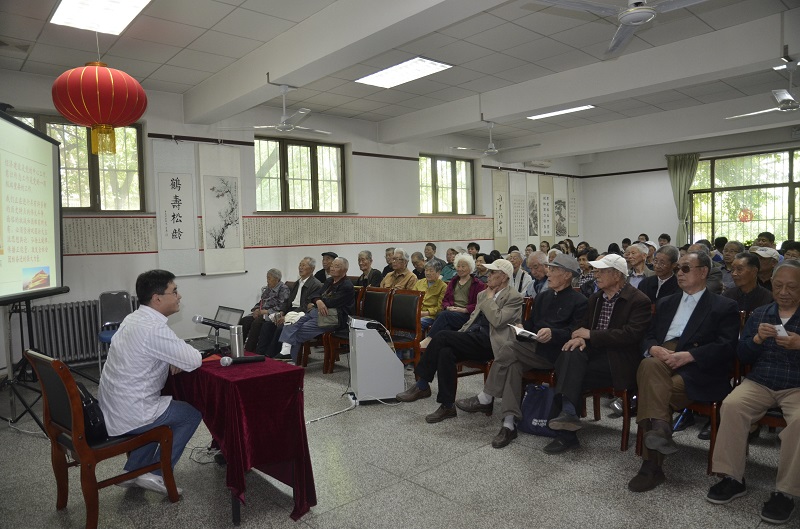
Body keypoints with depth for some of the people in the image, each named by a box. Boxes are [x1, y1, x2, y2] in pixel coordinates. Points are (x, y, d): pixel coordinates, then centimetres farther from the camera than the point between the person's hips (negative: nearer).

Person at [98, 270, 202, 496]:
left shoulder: (133, 318, 6)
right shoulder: (154, 328, -24)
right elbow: (194, 361, -20)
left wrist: (172, 359, 1)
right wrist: (181, 355, 3)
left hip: (110, 409, 9)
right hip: (129, 415, -9)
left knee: (159, 411, 31)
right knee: (191, 415, 8)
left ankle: (134, 471, 29)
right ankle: (155, 474, 10)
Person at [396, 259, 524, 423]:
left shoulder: (514, 298, -1)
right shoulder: (483, 294, 23)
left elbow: (497, 320, -17)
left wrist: (490, 298, -4)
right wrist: (457, 336, 8)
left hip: (489, 343, -7)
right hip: (472, 338, 7)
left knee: (443, 336, -23)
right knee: (446, 352, -24)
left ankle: (422, 386, -12)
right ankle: (447, 406, -15)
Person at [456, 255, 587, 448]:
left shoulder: (579, 301, -1)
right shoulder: (544, 296, 22)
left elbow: (574, 332, -10)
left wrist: (552, 333, -26)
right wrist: (522, 327, 2)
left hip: (555, 353, -7)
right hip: (534, 347, 7)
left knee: (508, 348, -26)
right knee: (513, 364, -26)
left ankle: (485, 399, -12)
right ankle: (509, 424, -26)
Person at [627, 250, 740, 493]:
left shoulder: (724, 307, 11)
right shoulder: (666, 303, 26)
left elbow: (725, 346, -3)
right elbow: (648, 336, 19)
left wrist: (687, 356, -17)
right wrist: (654, 349, -5)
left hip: (698, 371, -4)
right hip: (661, 359, 4)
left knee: (652, 391, -30)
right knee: (649, 365, -32)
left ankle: (651, 465, -25)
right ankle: (659, 430, -34)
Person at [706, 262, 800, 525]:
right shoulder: (759, 314, 12)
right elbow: (743, 356, 8)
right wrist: (757, 338, -11)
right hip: (759, 383, 3)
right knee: (731, 405, -27)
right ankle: (732, 478, -15)